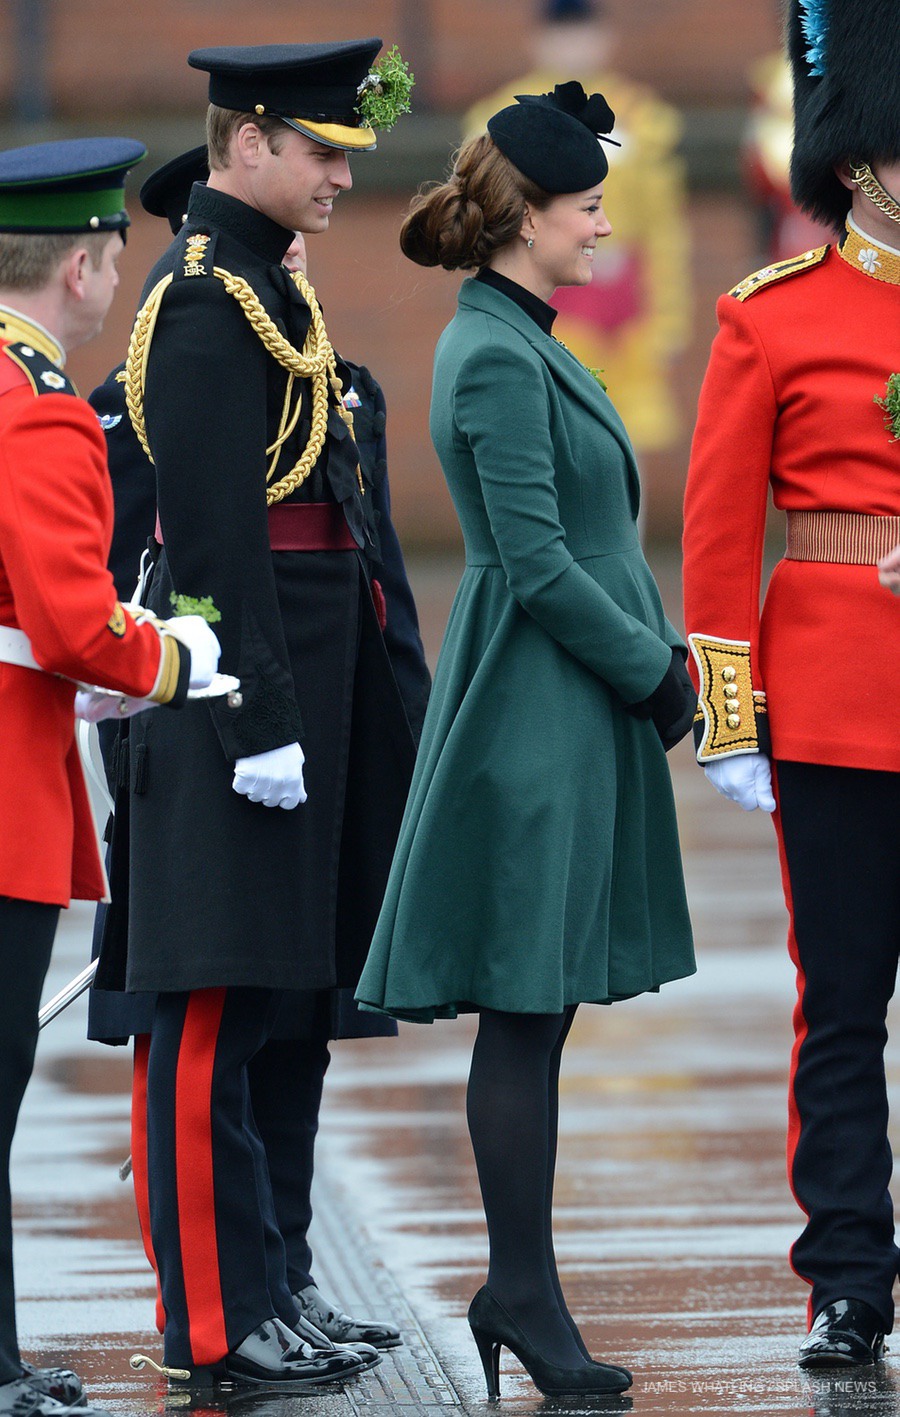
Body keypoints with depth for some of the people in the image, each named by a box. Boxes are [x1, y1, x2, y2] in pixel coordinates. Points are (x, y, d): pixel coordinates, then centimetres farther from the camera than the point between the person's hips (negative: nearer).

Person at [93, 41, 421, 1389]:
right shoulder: (209, 297, -15)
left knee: (255, 996, 13)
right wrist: (261, 722, -22)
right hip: (243, 680, -10)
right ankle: (218, 1325, -4)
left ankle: (256, 1295, 19)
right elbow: (213, 536, -20)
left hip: (297, 673, 10)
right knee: (214, 1012, -6)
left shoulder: (261, 281, 17)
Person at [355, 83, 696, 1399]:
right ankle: (528, 1300, -2)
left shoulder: (525, 344, 16)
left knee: (537, 1014, 11)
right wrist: (653, 665, -10)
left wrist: (660, 652, 8)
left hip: (579, 712, 10)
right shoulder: (497, 360, -15)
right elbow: (536, 563, -19)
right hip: (536, 719, -10)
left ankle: (518, 1288, 15)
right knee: (524, 1013, -5)